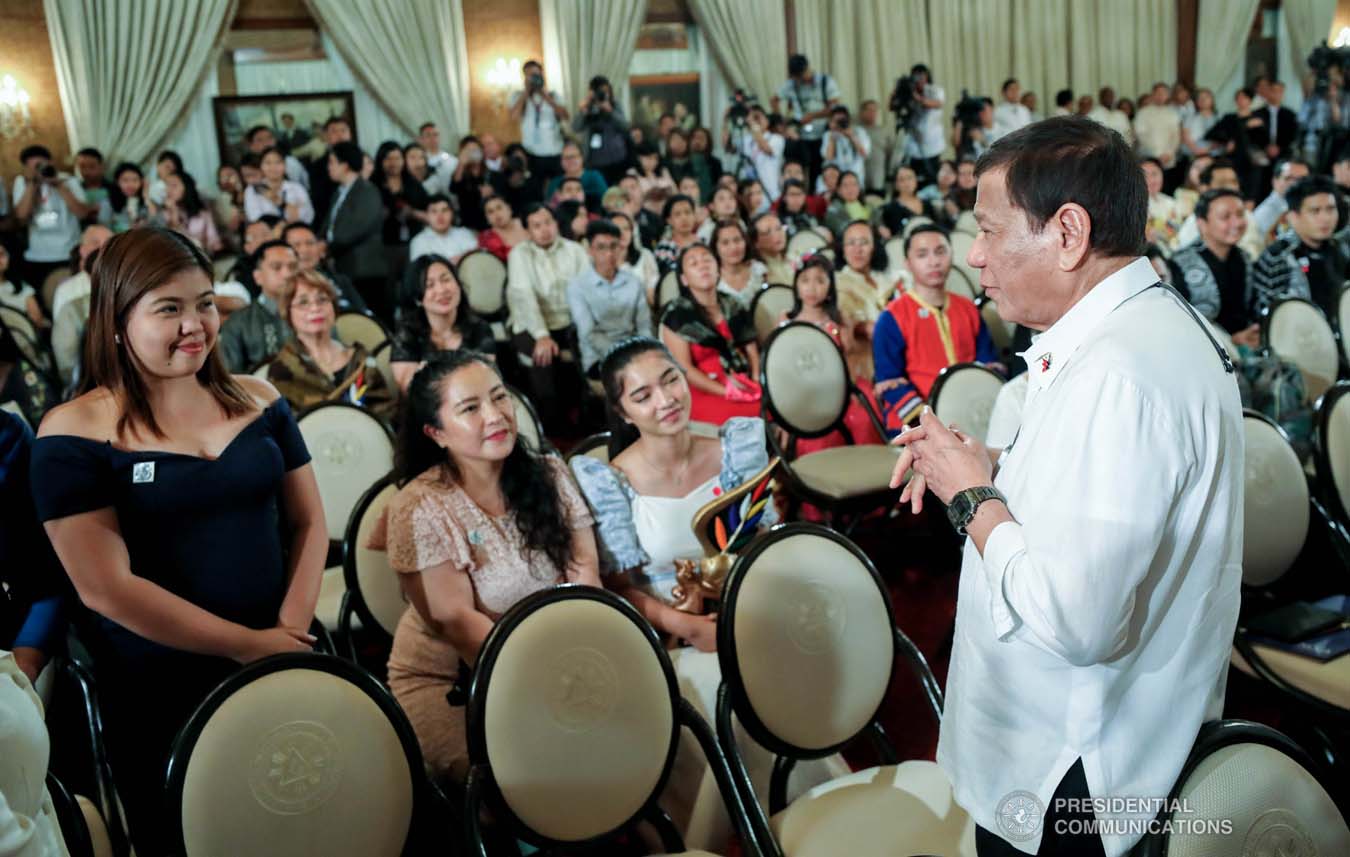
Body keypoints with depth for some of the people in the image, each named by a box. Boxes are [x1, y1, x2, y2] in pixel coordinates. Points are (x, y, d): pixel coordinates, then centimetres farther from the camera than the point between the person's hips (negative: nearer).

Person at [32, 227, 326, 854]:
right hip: (158, 694, -4)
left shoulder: (258, 401, 3)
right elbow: (105, 587, -16)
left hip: (284, 670, 4)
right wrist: (249, 644, -15)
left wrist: (292, 629, -9)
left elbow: (309, 522, 5)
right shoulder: (73, 435, -11)